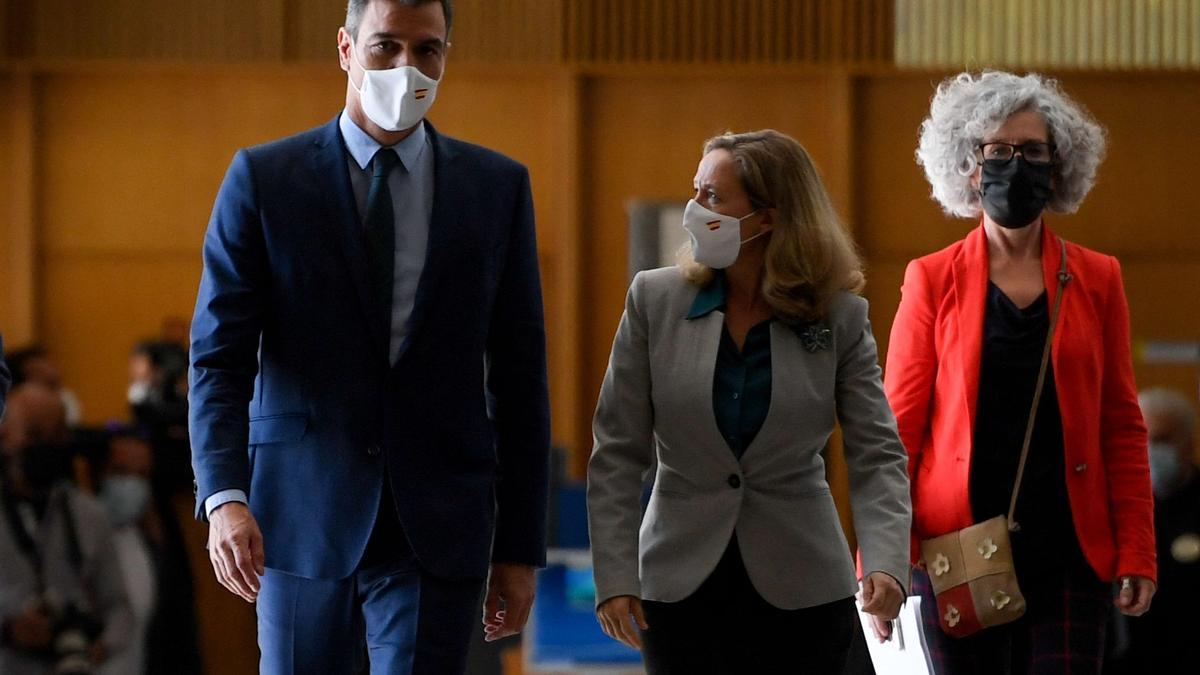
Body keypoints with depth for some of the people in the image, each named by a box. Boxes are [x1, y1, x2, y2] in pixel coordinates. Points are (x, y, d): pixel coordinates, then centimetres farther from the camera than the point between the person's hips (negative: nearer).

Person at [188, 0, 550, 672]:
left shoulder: (498, 186, 6)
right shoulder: (264, 179, 2)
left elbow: (519, 373, 7)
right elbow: (220, 357, -3)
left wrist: (520, 545, 4)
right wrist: (225, 497, -19)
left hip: (439, 527, 0)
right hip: (302, 518, 0)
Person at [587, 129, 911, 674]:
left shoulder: (841, 318, -3)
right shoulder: (655, 300, -1)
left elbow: (876, 455, -5)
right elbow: (617, 454, 0)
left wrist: (884, 563, -22)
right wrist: (615, 578, -7)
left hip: (801, 593, 0)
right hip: (682, 584, 0)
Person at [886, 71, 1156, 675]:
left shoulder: (1096, 280, 8)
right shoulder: (932, 281, 5)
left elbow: (1122, 427, 8)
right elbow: (898, 426, 2)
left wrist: (1136, 554, 0)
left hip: (1067, 551, 0)